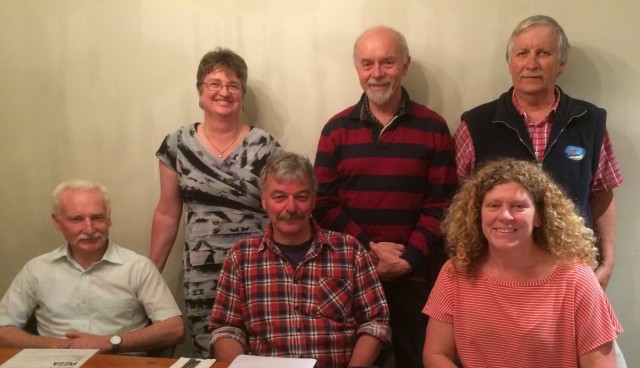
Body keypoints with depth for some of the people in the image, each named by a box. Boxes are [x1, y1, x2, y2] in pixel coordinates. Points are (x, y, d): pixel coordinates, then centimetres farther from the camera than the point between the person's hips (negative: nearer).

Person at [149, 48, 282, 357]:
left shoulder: (264, 146, -3)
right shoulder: (178, 145, 3)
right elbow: (167, 215, 10)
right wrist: (150, 272, 9)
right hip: (201, 276, 2)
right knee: (207, 354, 4)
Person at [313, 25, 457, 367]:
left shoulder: (433, 128, 0)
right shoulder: (337, 129, 3)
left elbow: (441, 203, -3)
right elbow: (323, 203, -1)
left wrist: (409, 259, -13)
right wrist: (369, 248, -11)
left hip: (415, 274, -1)